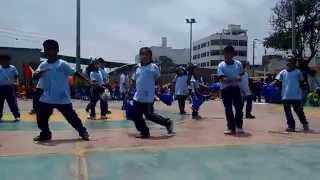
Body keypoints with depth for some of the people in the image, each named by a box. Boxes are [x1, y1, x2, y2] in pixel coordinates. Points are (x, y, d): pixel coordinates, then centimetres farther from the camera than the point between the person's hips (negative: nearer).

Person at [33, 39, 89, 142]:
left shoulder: (62, 64, -8)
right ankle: (45, 134, 24)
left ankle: (83, 131, 17)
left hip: (62, 99, -4)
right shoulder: (43, 65, 6)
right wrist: (41, 72, -29)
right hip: (46, 98, 5)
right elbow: (35, 77, -6)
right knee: (41, 117, 3)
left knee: (71, 117, 0)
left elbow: (75, 74, -7)